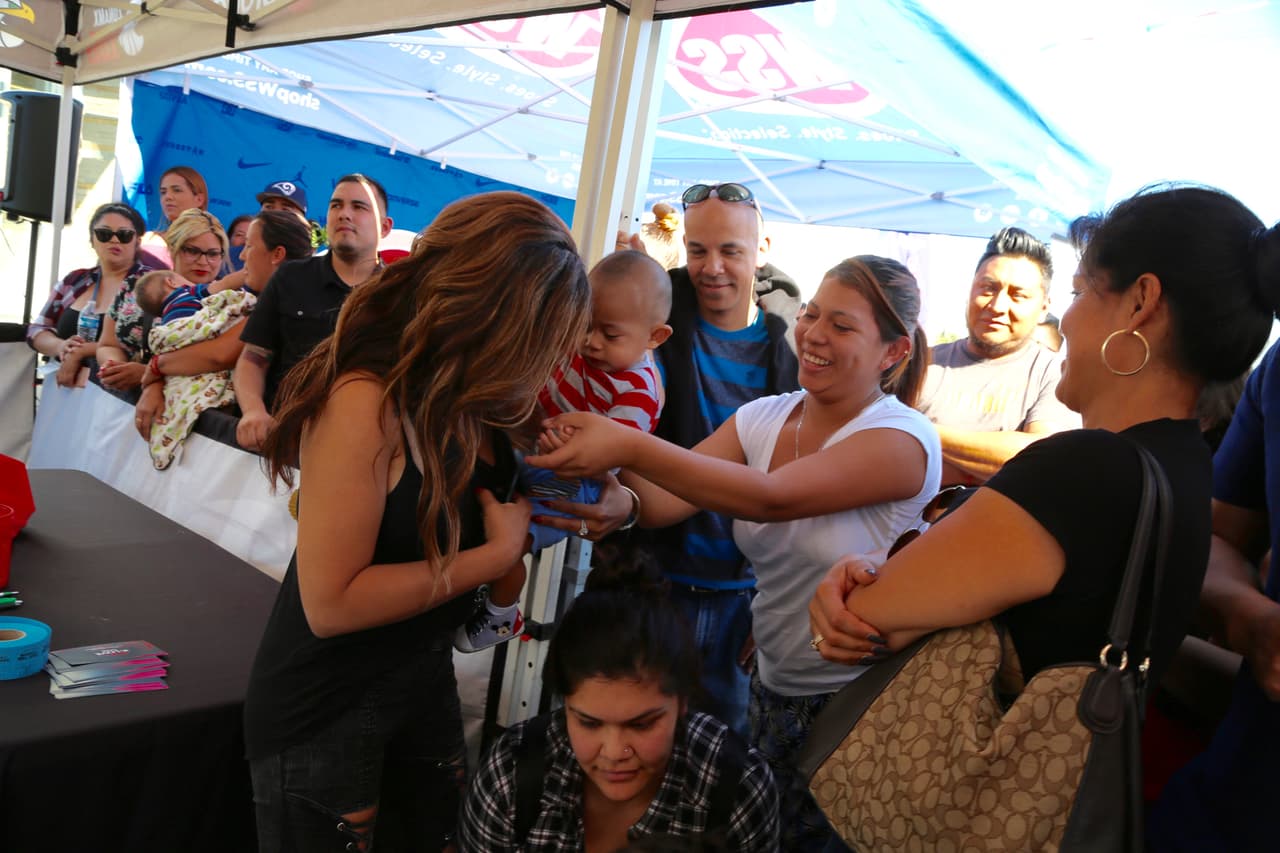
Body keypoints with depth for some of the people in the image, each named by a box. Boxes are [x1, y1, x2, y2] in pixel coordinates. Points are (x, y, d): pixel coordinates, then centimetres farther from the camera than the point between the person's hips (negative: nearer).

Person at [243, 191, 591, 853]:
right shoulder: (365, 401, -27)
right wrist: (497, 553, -23)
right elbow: (331, 603, -28)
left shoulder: (464, 395, -3)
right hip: (324, 707, -7)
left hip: (428, 678, 8)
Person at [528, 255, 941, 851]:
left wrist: (631, 446, -41)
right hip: (772, 686, 5)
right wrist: (609, 466, -33)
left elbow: (772, 498, -34)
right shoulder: (763, 418, -2)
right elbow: (660, 503, -13)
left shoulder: (904, 440, -20)